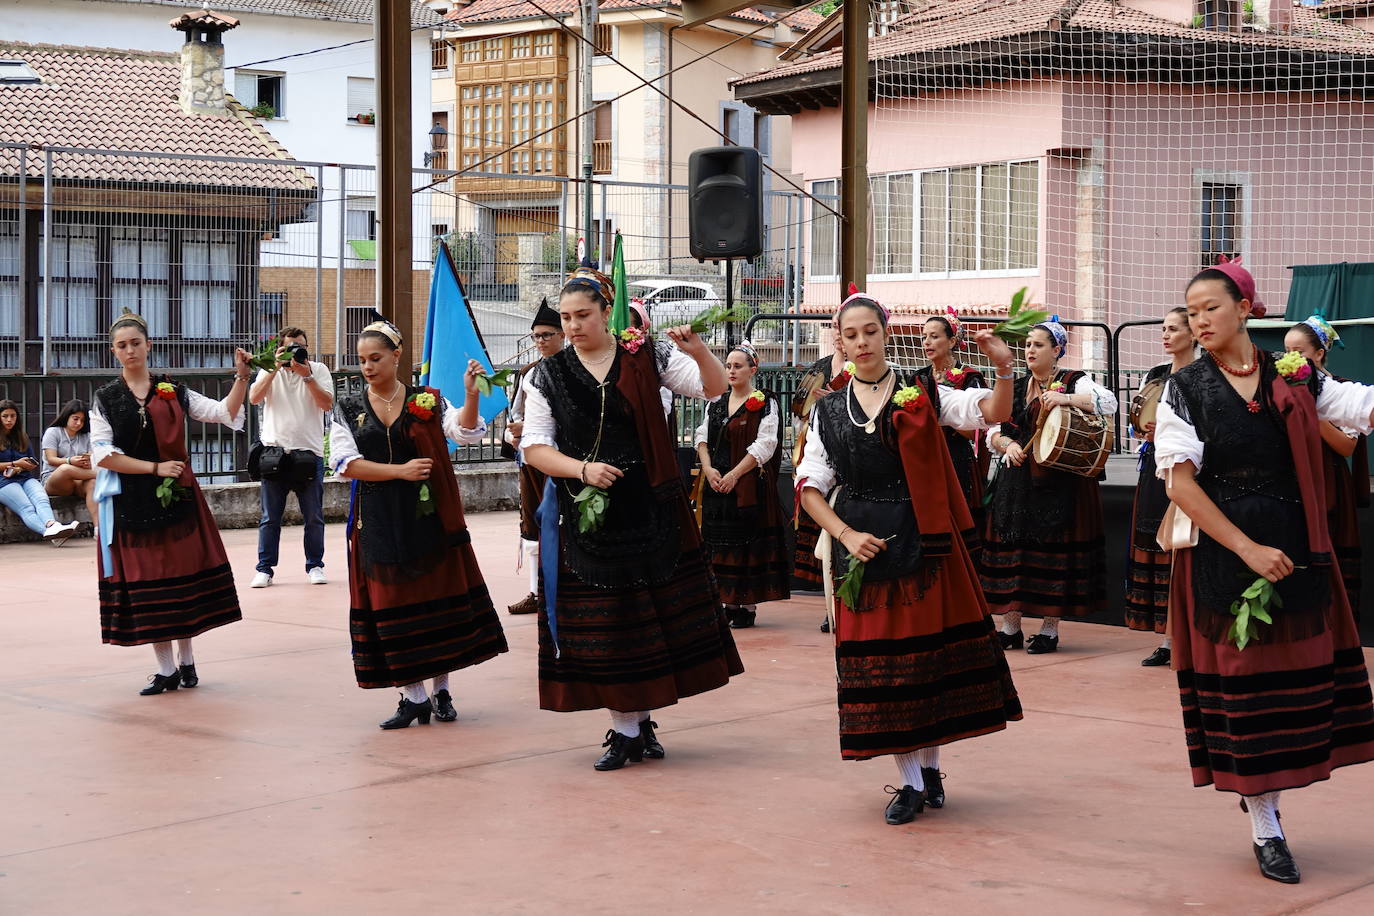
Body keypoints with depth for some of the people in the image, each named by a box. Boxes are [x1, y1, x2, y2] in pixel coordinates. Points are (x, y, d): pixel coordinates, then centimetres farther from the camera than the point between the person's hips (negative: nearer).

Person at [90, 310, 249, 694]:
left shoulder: (173, 392, 6)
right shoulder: (105, 398, 3)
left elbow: (224, 412, -1)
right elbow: (102, 454, -5)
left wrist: (241, 376, -14)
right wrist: (155, 468, -11)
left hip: (178, 497, 1)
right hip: (131, 502, -1)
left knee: (183, 573, 2)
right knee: (144, 580, 0)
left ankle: (185, 660, 14)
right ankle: (165, 667, 7)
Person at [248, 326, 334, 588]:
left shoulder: (318, 370, 6)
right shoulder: (269, 371, 8)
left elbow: (327, 404, -6)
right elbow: (254, 398, -8)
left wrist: (307, 376, -13)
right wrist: (275, 368, -12)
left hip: (309, 452, 0)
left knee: (314, 517, 5)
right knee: (270, 518, 2)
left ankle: (315, 566, 15)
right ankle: (265, 569, 7)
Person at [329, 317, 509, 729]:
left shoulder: (426, 402, 2)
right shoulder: (348, 410, 5)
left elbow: (466, 433, -12)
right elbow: (345, 463, -6)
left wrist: (470, 395, -31)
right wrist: (400, 471, -14)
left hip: (427, 515, -1)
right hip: (378, 521, 1)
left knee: (439, 596, 3)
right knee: (393, 603, 1)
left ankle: (442, 691, 15)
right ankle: (414, 696, 8)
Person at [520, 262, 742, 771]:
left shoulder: (647, 358, 0)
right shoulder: (548, 376, 3)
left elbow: (714, 387, -4)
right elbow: (535, 448, -1)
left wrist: (698, 353, -25)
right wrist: (582, 469, -18)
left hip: (651, 513, 0)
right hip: (586, 516, 0)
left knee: (658, 612, 4)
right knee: (603, 624, 1)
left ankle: (640, 721, 19)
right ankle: (626, 728, 11)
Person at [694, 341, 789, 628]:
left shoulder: (765, 404, -4)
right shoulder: (716, 403, 14)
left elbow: (764, 446, -11)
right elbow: (702, 437, 11)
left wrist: (734, 475, -16)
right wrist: (708, 468, -6)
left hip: (750, 485, -6)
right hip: (716, 483, 6)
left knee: (748, 543, -5)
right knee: (720, 543, 6)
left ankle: (748, 605, 0)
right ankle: (729, 603, 13)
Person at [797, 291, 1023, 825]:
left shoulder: (922, 396, 2)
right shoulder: (829, 410, 7)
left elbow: (990, 414, -10)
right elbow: (811, 484, 6)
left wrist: (1003, 370, -29)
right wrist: (846, 535, -8)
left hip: (923, 540, -1)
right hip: (861, 545, 1)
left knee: (930, 650, 3)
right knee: (876, 659, 2)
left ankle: (930, 767, 23)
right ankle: (911, 781, 13)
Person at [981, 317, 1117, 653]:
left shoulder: (1074, 382, 0)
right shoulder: (1015, 386, 15)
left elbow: (1108, 402, -18)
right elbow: (993, 431, 15)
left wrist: (1066, 398, -29)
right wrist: (1007, 444, -7)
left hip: (1060, 484, -5)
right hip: (1016, 483, 5)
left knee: (1054, 548, -3)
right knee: (1012, 547, 3)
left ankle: (1050, 629, 5)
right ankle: (1010, 627, 12)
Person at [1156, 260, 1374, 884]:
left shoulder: (1294, 377, 4)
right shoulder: (1186, 389, -2)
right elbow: (1180, 483, -9)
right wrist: (1247, 548, -15)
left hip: (1294, 547, 3)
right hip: (1222, 550, -2)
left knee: (1297, 673, 6)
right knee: (1240, 676, 1)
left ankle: (1263, 794, 29)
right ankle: (1265, 829, 12)